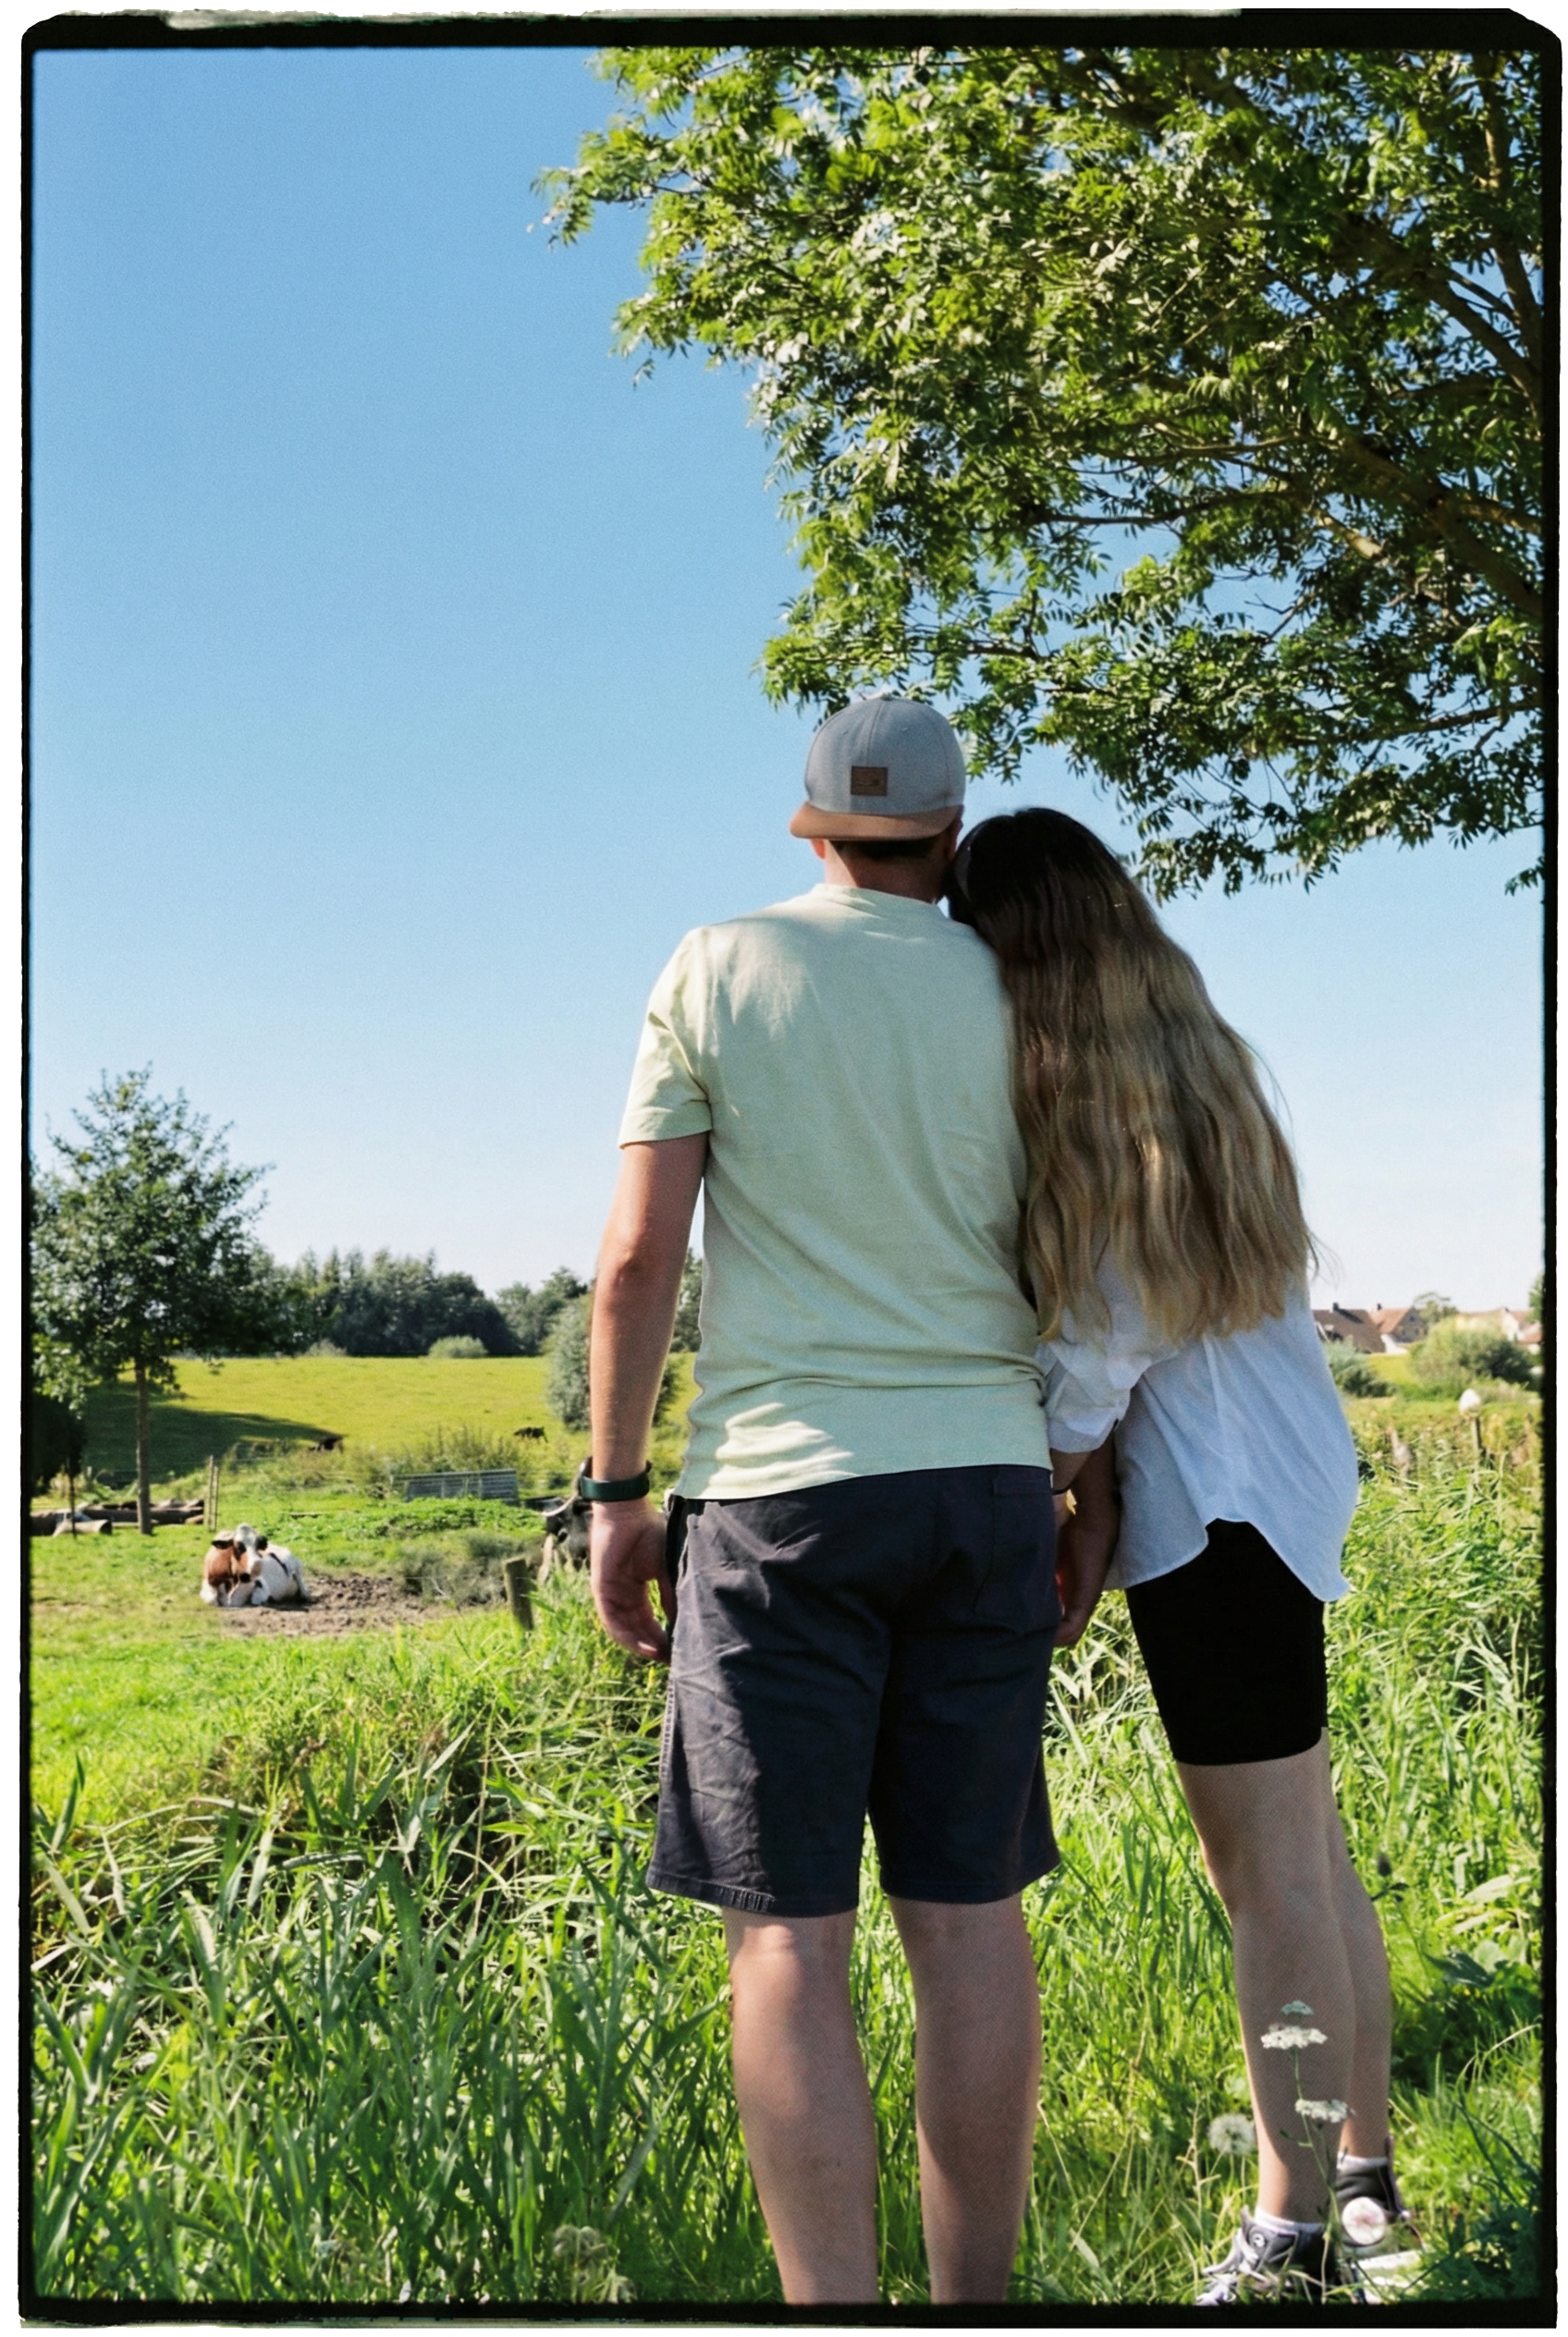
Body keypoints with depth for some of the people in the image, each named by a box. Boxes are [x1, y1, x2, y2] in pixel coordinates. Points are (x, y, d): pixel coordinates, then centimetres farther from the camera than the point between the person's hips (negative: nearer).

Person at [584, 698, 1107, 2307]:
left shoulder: (718, 969, 1)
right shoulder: (1014, 996, 9)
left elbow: (638, 1255, -4)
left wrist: (614, 1491, 2)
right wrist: (1086, 1506, 16)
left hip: (782, 1483, -3)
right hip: (986, 1482, 4)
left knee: (788, 1933, 0)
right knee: (967, 1914, 9)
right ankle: (975, 2301, 17)